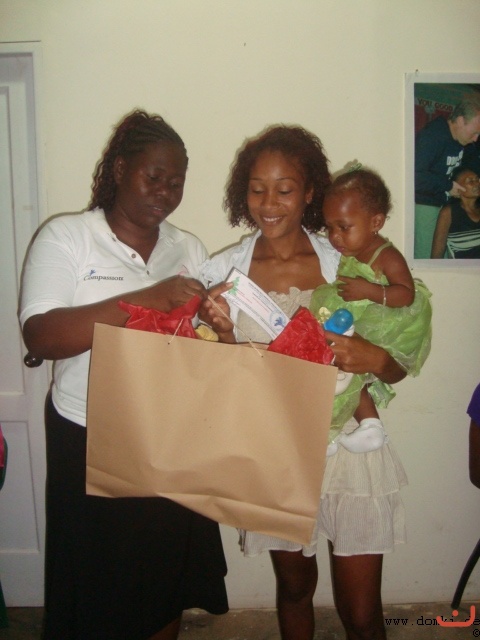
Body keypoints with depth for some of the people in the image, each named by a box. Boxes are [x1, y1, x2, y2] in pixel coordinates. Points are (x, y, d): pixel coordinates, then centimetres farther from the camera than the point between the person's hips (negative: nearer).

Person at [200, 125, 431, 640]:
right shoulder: (223, 270, -3)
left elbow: (398, 368, -2)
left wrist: (373, 358, -25)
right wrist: (222, 332, -18)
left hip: (348, 448, -1)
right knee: (294, 585, 23)